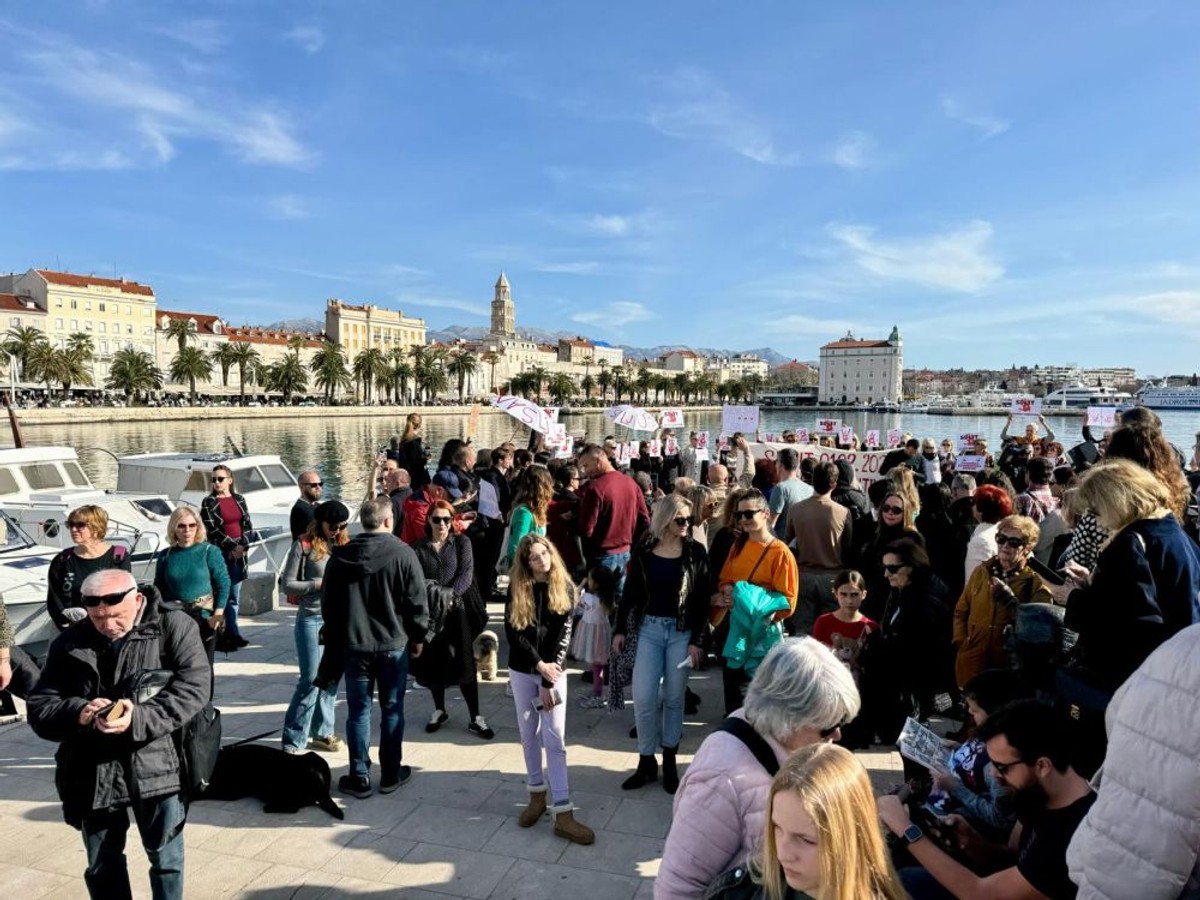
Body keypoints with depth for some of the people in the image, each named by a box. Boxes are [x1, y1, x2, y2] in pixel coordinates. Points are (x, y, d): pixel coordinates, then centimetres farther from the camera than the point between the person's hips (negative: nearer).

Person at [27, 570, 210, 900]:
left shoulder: (174, 627, -8)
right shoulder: (69, 643, 4)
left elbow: (194, 686, -16)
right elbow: (39, 708, 4)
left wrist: (140, 718, -29)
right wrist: (77, 713, -18)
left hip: (155, 764, -4)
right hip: (92, 770, 4)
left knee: (165, 857, 7)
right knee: (102, 866, 19)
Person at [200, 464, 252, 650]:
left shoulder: (239, 500, 12)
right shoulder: (208, 502, 0)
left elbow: (247, 525, 10)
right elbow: (212, 530, -8)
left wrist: (243, 546, -5)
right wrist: (232, 546, -11)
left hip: (238, 553, 4)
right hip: (219, 553, -4)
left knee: (234, 597, 7)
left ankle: (231, 635, 13)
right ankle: (220, 637, 0)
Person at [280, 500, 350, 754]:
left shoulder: (343, 544, 7)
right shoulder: (304, 545, -5)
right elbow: (288, 585, -5)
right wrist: (320, 584, -15)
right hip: (311, 618, -4)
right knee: (311, 680, -2)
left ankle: (322, 732, 23)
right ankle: (293, 740, 11)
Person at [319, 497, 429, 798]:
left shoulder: (340, 557, -1)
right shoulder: (403, 554, -12)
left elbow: (328, 605, 7)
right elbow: (417, 602, -8)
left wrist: (335, 639, 19)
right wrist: (418, 637, 6)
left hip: (353, 645, 2)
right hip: (394, 645, -2)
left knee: (358, 710, 10)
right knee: (392, 709, 10)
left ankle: (359, 776, 15)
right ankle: (391, 774, 19)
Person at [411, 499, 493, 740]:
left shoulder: (461, 542, 4)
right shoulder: (419, 547, 6)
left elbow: (466, 573, -7)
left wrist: (451, 595, -21)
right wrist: (427, 585, -24)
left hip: (457, 608, -2)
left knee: (464, 662, -2)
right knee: (433, 661, 9)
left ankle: (474, 717, 6)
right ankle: (439, 710, 29)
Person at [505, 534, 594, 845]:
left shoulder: (564, 588, -6)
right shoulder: (517, 589, -3)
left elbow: (563, 636, -8)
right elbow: (512, 632, -7)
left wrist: (548, 681, -13)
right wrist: (539, 664, -14)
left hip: (553, 671, -1)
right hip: (521, 671, 2)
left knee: (555, 741, -4)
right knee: (529, 737, 11)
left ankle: (563, 814, -4)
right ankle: (537, 796, 27)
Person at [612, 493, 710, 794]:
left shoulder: (696, 551, -4)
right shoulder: (644, 550, -1)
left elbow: (702, 599, -4)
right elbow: (630, 591, 5)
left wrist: (696, 640, -8)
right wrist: (619, 629, 4)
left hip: (682, 632, -1)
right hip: (649, 628, 1)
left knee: (674, 699, 9)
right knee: (642, 698, -1)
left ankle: (669, 761, 24)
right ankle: (646, 760, 16)